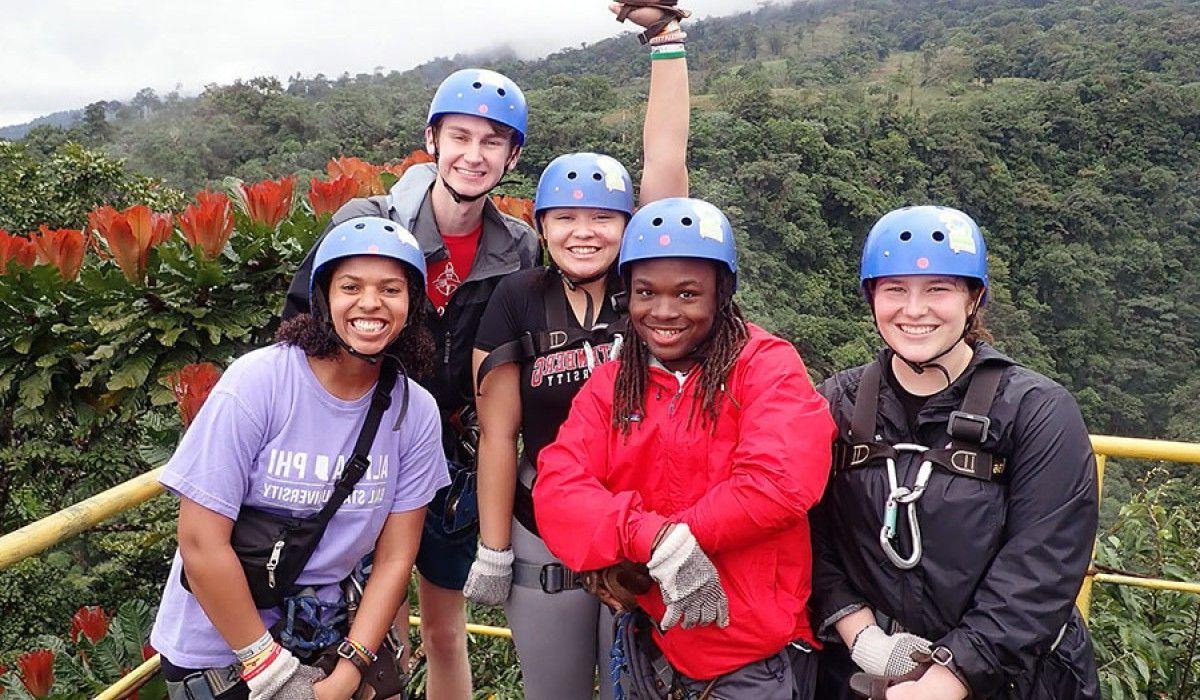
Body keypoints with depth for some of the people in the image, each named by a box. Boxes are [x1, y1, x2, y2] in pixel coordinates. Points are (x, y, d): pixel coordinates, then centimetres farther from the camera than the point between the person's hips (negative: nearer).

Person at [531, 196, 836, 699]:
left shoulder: (766, 364, -9)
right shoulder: (608, 385, 3)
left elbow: (781, 482, -25)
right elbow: (557, 489, -10)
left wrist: (629, 548, -18)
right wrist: (656, 541, -28)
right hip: (656, 647, 5)